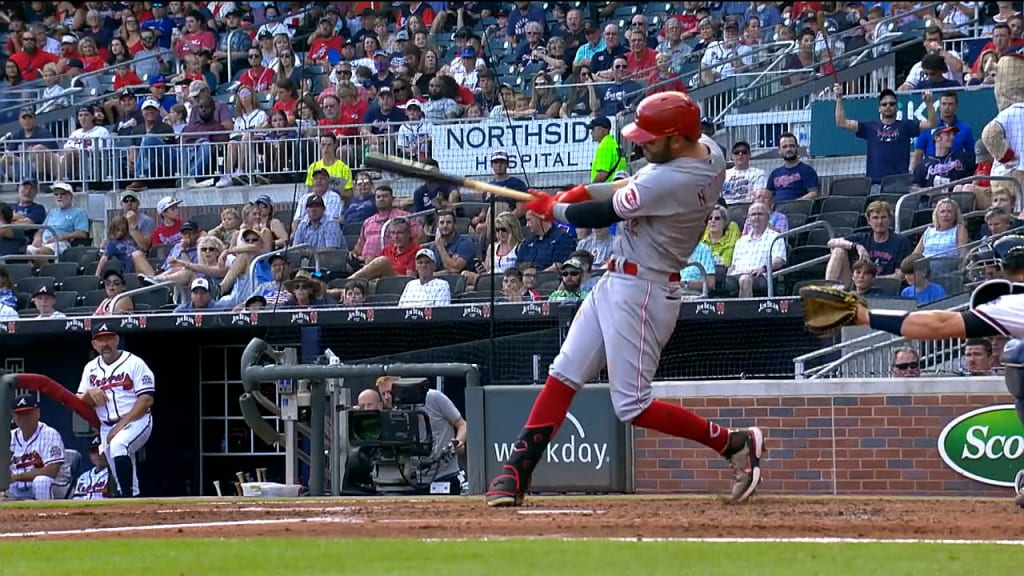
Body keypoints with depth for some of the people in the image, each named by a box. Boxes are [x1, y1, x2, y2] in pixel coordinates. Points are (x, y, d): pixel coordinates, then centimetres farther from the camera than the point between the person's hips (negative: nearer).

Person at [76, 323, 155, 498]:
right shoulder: (91, 368, 12)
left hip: (135, 422, -6)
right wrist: (90, 394, -13)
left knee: (118, 445, -34)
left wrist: (122, 424, -18)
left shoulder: (134, 363, -4)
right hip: (107, 428, 6)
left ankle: (127, 499, -36)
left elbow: (146, 400, -11)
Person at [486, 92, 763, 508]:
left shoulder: (673, 181, -28)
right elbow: (637, 186, 15)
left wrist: (551, 209, 1)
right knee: (563, 376, 8)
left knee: (632, 407, -4)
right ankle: (516, 473, 9)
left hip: (642, 292, -10)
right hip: (617, 283, 10)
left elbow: (604, 214, -16)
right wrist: (583, 193, 3)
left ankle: (734, 443, 6)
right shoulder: (706, 150, 0)